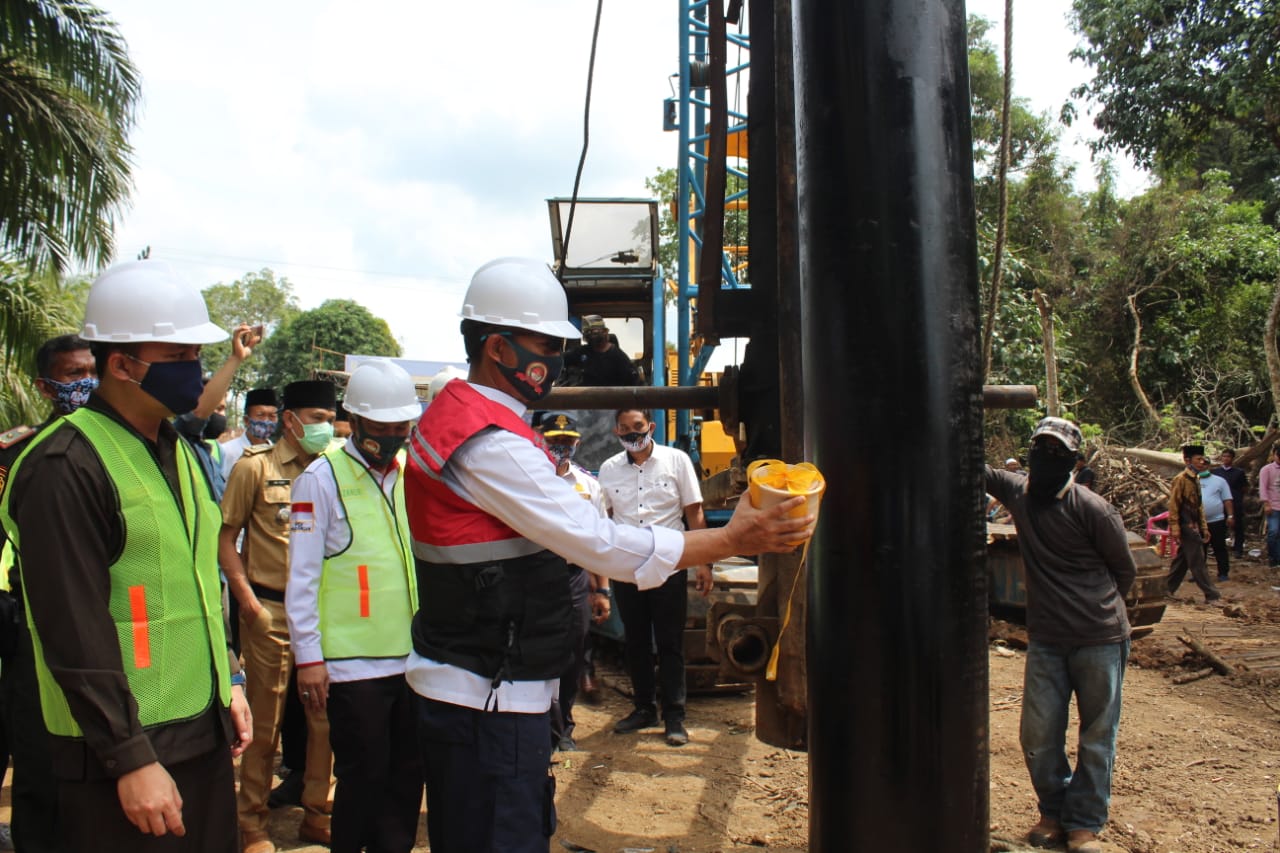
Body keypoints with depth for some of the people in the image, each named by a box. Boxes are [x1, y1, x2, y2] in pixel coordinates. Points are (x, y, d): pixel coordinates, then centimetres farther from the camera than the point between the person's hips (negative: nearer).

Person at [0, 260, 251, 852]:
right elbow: (76, 633, -19)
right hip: (123, 749, -8)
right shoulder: (66, 466, -16)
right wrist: (130, 759, -18)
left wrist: (228, 681, 14)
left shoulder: (177, 451, 12)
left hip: (204, 735, 8)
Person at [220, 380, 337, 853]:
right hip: (272, 611, -4)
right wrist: (249, 601, -9)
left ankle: (317, 814, 26)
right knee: (265, 722, 5)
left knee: (325, 716, 10)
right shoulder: (254, 467, -4)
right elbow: (226, 538, -2)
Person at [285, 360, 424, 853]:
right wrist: (309, 657, -9)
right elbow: (302, 576, -7)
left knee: (408, 773, 13)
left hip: (414, 658, 5)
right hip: (353, 662, -4)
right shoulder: (323, 477, -6)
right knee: (363, 775, 7)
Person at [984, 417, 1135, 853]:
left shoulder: (1092, 509, -13)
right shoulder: (1017, 491, 0)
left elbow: (1125, 570, 0)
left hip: (1100, 640, -3)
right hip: (1045, 640, 4)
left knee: (1096, 737, 8)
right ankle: (1054, 811, 28)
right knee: (1038, 737, 6)